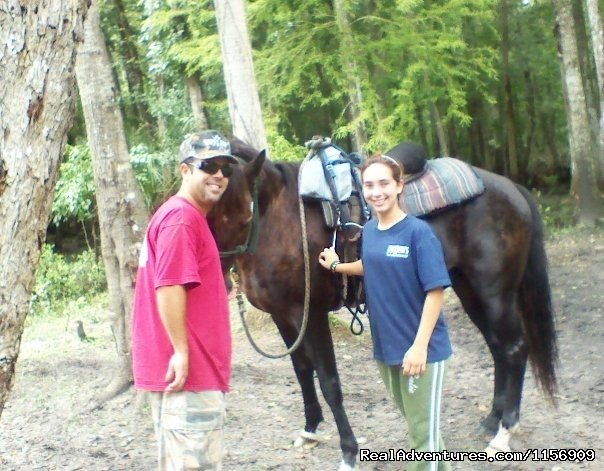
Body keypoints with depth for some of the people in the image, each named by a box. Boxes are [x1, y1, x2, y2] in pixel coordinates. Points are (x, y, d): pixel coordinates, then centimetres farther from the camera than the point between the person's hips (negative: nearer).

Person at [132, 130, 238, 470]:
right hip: (188, 369, -11)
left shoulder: (189, 216, 18)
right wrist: (181, 351, -22)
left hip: (195, 366, 11)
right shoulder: (182, 217, -14)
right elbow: (169, 287, -22)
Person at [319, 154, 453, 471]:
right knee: (415, 422, 20)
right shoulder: (369, 231, 2)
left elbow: (436, 291, -18)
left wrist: (420, 345, -22)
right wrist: (336, 266, 15)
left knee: (423, 431, 4)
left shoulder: (418, 232, -17)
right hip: (386, 347, 6)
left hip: (420, 349, -6)